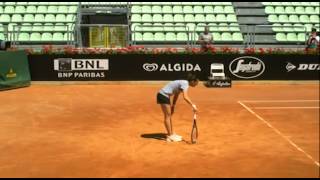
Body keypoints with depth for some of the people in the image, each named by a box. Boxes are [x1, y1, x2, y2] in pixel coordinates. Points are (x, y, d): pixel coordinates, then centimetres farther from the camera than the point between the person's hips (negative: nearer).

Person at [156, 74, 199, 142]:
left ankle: (172, 134, 22)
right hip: (163, 95, -10)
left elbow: (176, 95, 21)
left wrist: (173, 105, 23)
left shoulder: (183, 83, 12)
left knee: (169, 115, 14)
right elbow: (185, 97, -32)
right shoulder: (185, 84, -17)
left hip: (165, 95, 10)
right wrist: (193, 105, -32)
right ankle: (170, 136, 0)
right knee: (167, 116, -5)